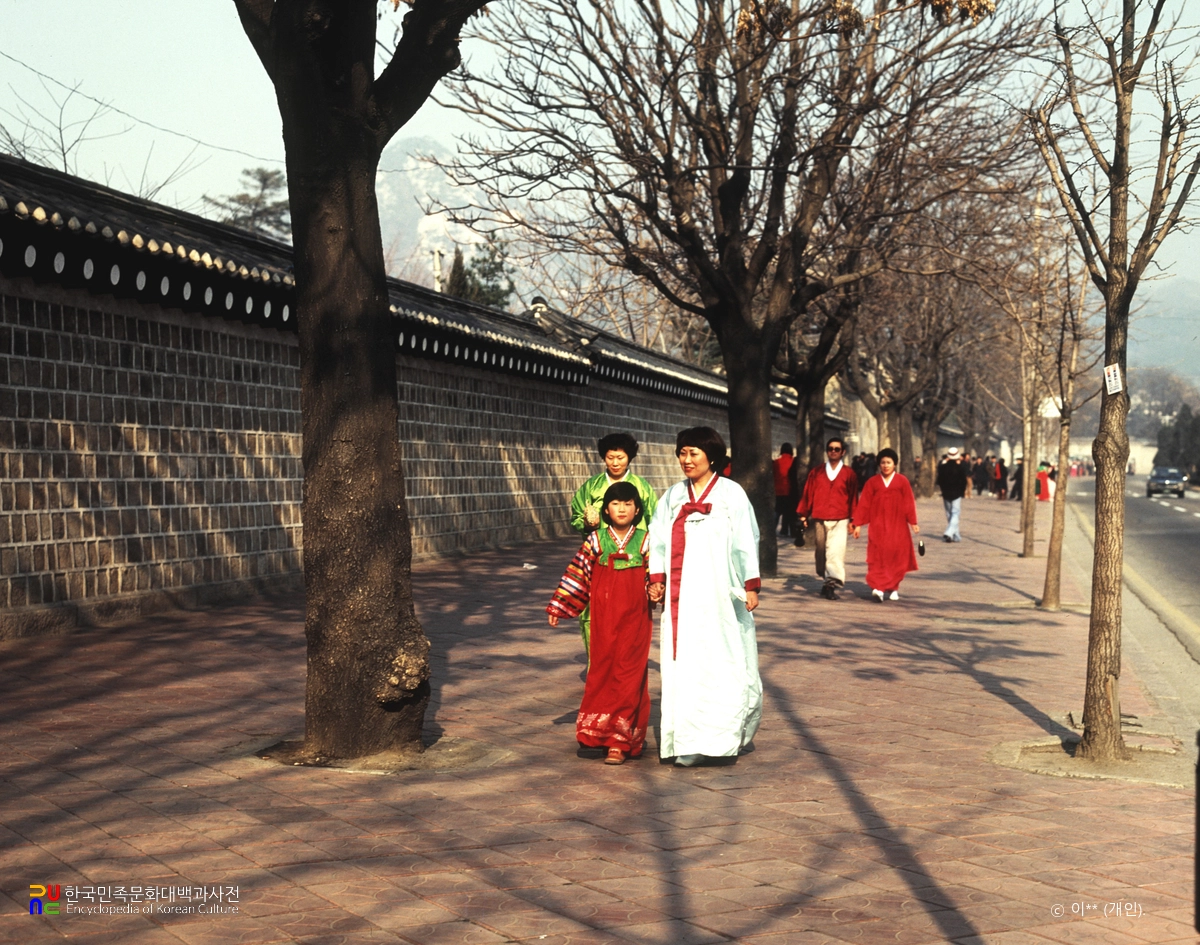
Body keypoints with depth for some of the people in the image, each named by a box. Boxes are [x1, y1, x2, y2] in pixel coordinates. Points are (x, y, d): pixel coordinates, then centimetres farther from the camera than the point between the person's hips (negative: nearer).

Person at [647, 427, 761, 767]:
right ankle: (686, 742, 6)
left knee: (722, 664, -3)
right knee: (682, 666, 1)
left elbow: (745, 542, -2)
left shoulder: (731, 494, 1)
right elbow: (659, 540, 12)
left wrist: (750, 586, -8)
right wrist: (656, 579, 0)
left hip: (718, 595, -4)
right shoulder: (673, 496, 13)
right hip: (680, 596, 4)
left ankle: (725, 738, 5)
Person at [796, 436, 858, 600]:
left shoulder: (849, 474, 6)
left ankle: (832, 584, -18)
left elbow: (853, 497, 8)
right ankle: (826, 579, 22)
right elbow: (808, 493, 9)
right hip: (820, 519, 2)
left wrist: (853, 520, 5)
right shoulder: (816, 472, 9)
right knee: (821, 551, 7)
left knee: (836, 551, -15)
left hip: (840, 520, -2)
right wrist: (803, 515, 5)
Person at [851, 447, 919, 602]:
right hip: (878, 526, 0)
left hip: (897, 527, 0)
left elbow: (909, 503, 1)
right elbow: (864, 504, 3)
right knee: (878, 556, -9)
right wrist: (858, 524, 0)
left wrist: (913, 522, -6)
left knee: (896, 556, 1)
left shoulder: (902, 482, 3)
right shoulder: (872, 482, 5)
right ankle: (878, 588, -17)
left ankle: (893, 588, 14)